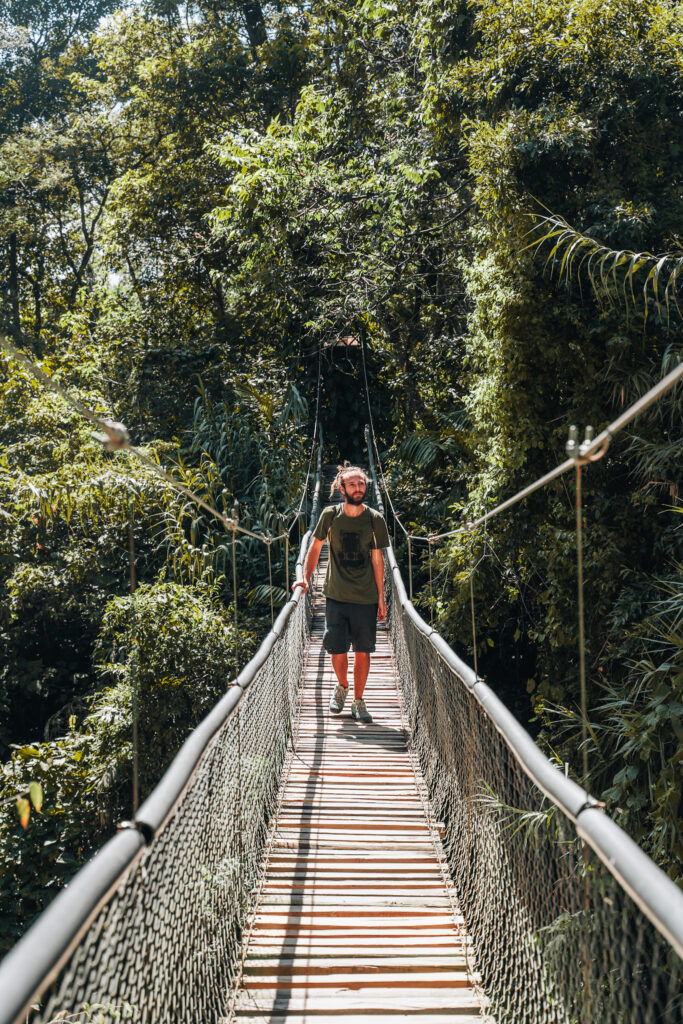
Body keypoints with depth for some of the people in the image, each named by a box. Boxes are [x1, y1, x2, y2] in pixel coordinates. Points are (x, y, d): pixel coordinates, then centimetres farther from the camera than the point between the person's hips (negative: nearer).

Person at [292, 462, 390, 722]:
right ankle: (341, 686, 31)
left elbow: (377, 560, 3)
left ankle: (358, 701, 18)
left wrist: (381, 598, 3)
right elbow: (315, 547, 11)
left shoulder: (375, 520, -1)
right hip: (336, 596, 0)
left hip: (366, 598, 0)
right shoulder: (330, 515, -2)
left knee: (363, 651, 2)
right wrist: (306, 578, 3)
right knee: (337, 650, 1)